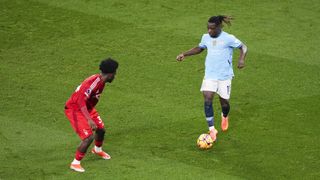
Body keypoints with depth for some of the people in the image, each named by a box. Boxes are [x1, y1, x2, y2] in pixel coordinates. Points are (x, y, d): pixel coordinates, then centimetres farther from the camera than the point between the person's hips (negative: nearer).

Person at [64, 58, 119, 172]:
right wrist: (89, 120, -42)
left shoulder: (101, 81, -2)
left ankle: (97, 150, 51)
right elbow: (81, 101, -36)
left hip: (87, 108, 9)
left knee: (101, 129, 20)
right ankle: (75, 163, -1)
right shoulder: (93, 82, -31)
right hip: (75, 109, -9)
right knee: (89, 137, -16)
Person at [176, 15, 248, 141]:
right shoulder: (206, 37, 5)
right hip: (210, 75, 3)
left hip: (224, 75, -3)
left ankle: (225, 117, 44)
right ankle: (212, 129, -9)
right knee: (207, 100, -14)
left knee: (224, 101, 7)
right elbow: (199, 48, 24)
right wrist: (184, 54, 14)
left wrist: (241, 59, -22)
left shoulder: (228, 38, -10)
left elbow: (243, 47, -3)